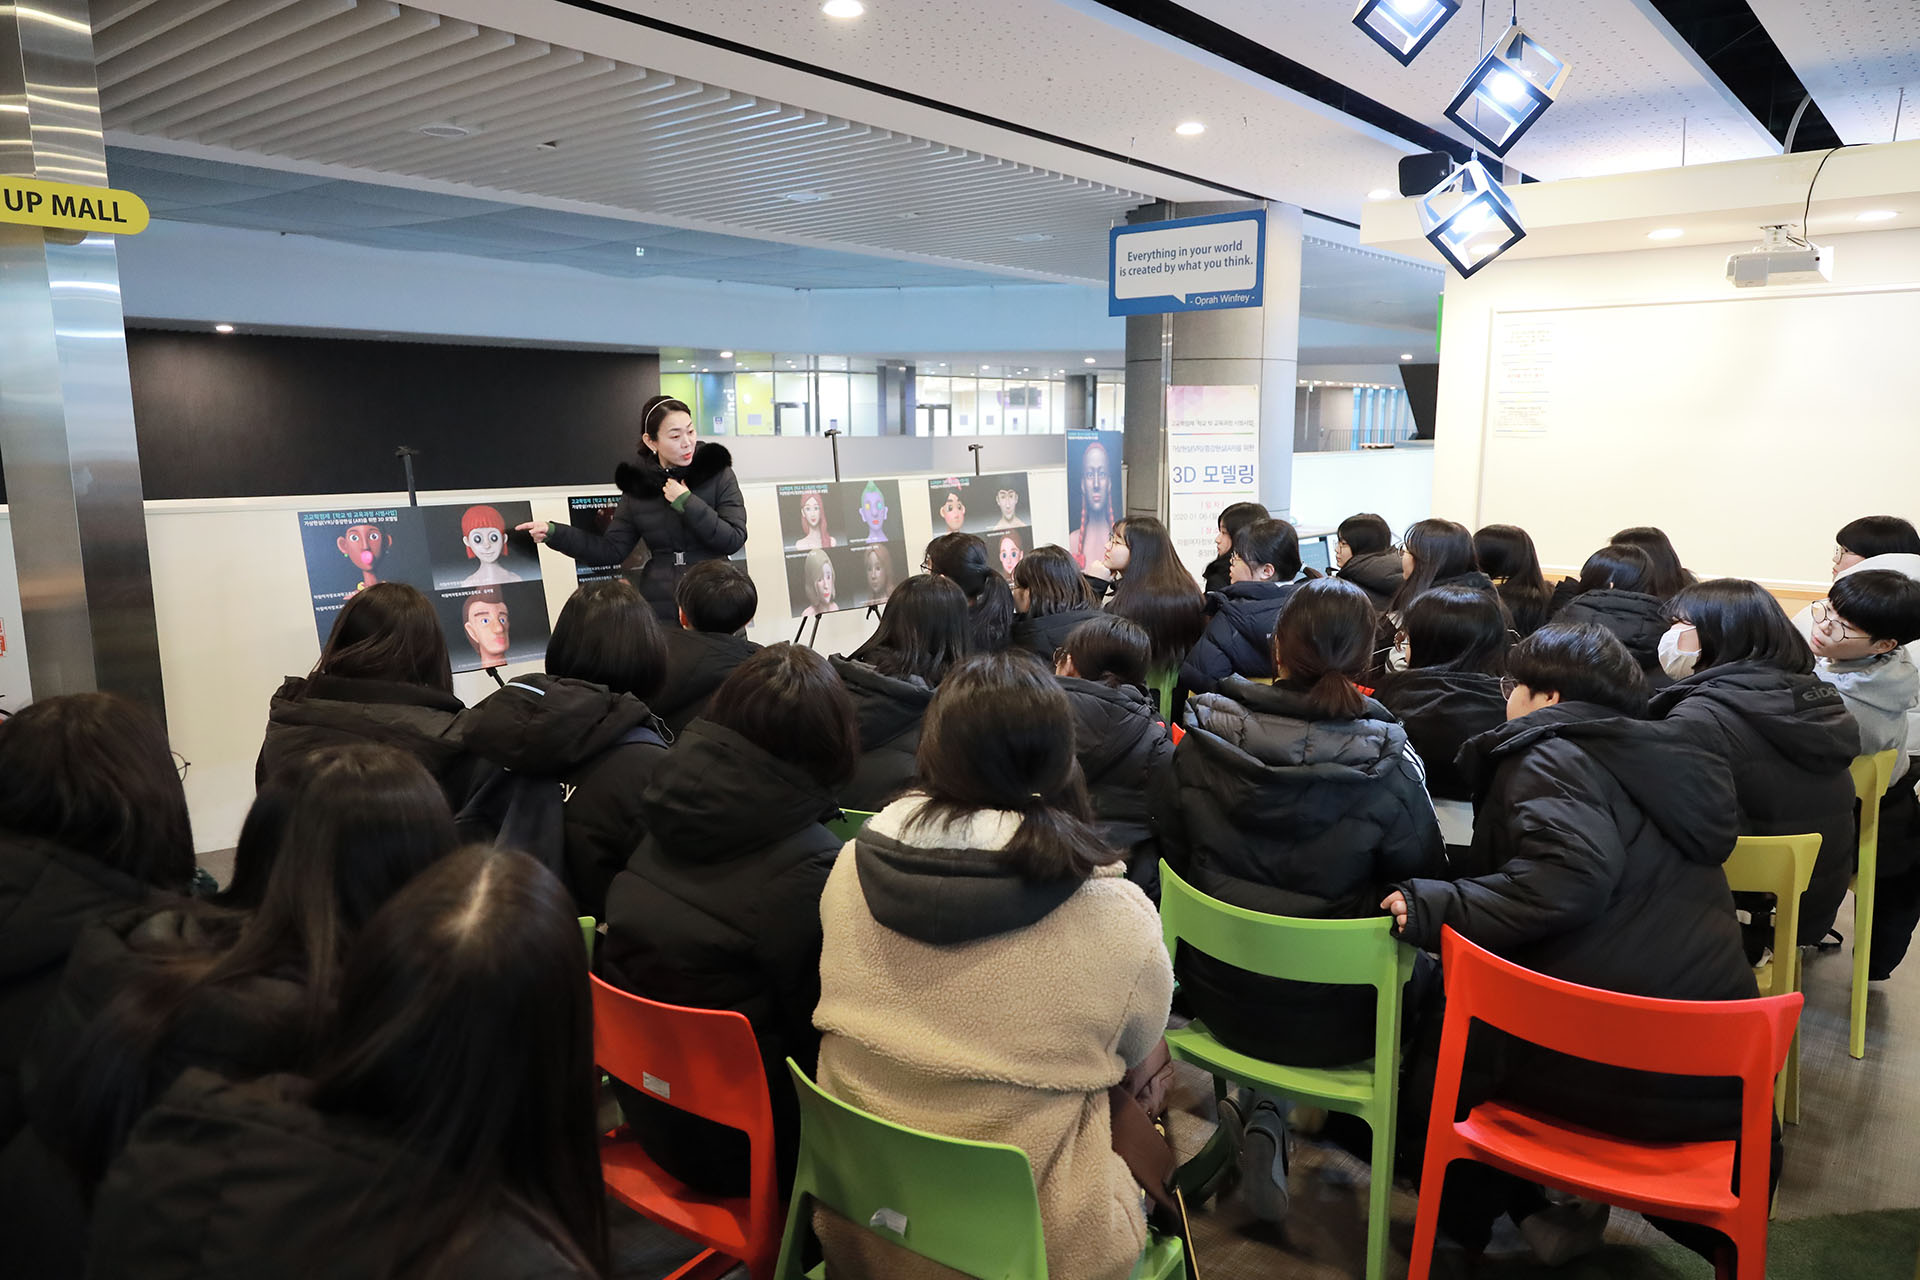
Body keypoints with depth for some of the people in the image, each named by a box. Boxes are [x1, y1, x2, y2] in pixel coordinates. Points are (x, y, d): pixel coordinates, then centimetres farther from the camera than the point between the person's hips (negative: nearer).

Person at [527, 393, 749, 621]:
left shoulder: (716, 472, -5)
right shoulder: (637, 484, 2)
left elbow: (734, 539, -10)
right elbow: (612, 549, 4)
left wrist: (687, 503, -16)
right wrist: (555, 533, -5)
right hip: (659, 609, 2)